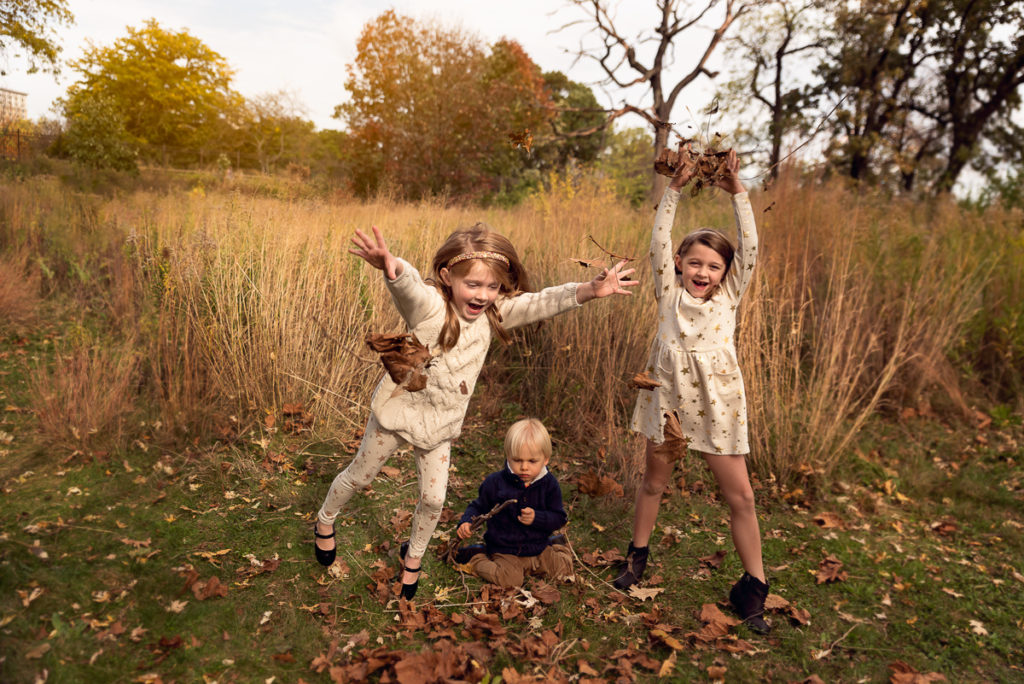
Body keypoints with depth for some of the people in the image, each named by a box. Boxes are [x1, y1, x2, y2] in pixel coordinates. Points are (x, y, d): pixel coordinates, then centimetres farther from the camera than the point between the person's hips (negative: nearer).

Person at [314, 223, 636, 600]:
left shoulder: (493, 312, -13)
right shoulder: (428, 305, -28)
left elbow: (540, 303, -22)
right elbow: (407, 284, -50)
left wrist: (588, 290, -38)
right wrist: (390, 267, -74)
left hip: (441, 424, 4)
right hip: (398, 410, -4)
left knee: (433, 497, 13)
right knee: (360, 475, 17)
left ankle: (413, 555, 42)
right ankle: (325, 521, 48)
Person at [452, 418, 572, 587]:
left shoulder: (549, 484, -5)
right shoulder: (495, 482, -9)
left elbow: (559, 518, -3)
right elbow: (479, 506, 5)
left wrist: (536, 518, -21)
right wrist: (466, 522, -14)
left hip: (538, 550, 3)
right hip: (505, 552, -3)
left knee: (565, 568, -5)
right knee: (509, 579, -27)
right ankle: (476, 557, 0)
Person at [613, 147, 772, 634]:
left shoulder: (728, 297, 4)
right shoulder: (670, 293, 3)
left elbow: (749, 248, -4)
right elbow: (659, 241, -4)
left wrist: (737, 194, -9)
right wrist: (675, 189, -8)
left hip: (716, 404, 0)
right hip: (668, 398, 1)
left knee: (740, 496, 2)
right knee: (653, 482, 17)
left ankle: (753, 588, 17)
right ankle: (637, 556, 38)